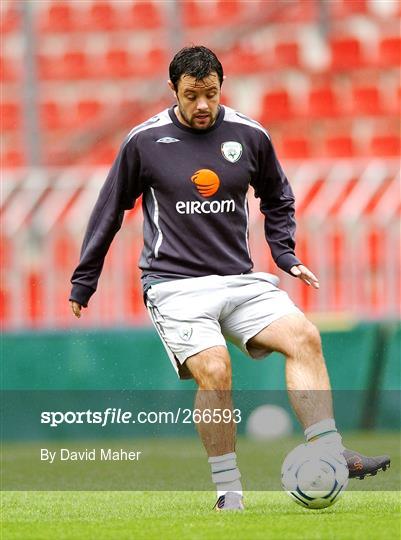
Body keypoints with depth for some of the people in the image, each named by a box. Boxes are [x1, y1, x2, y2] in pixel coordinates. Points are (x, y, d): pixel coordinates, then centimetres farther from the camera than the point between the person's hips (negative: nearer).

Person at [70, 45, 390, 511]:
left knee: (304, 337, -20)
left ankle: (330, 456, -21)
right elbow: (109, 211, 10)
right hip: (175, 286, -3)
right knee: (214, 370, -25)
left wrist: (285, 256, 13)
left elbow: (277, 198, 25)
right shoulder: (145, 141, -1)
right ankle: (229, 497, -14)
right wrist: (84, 282, 14)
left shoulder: (250, 136, 5)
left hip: (240, 281, 3)